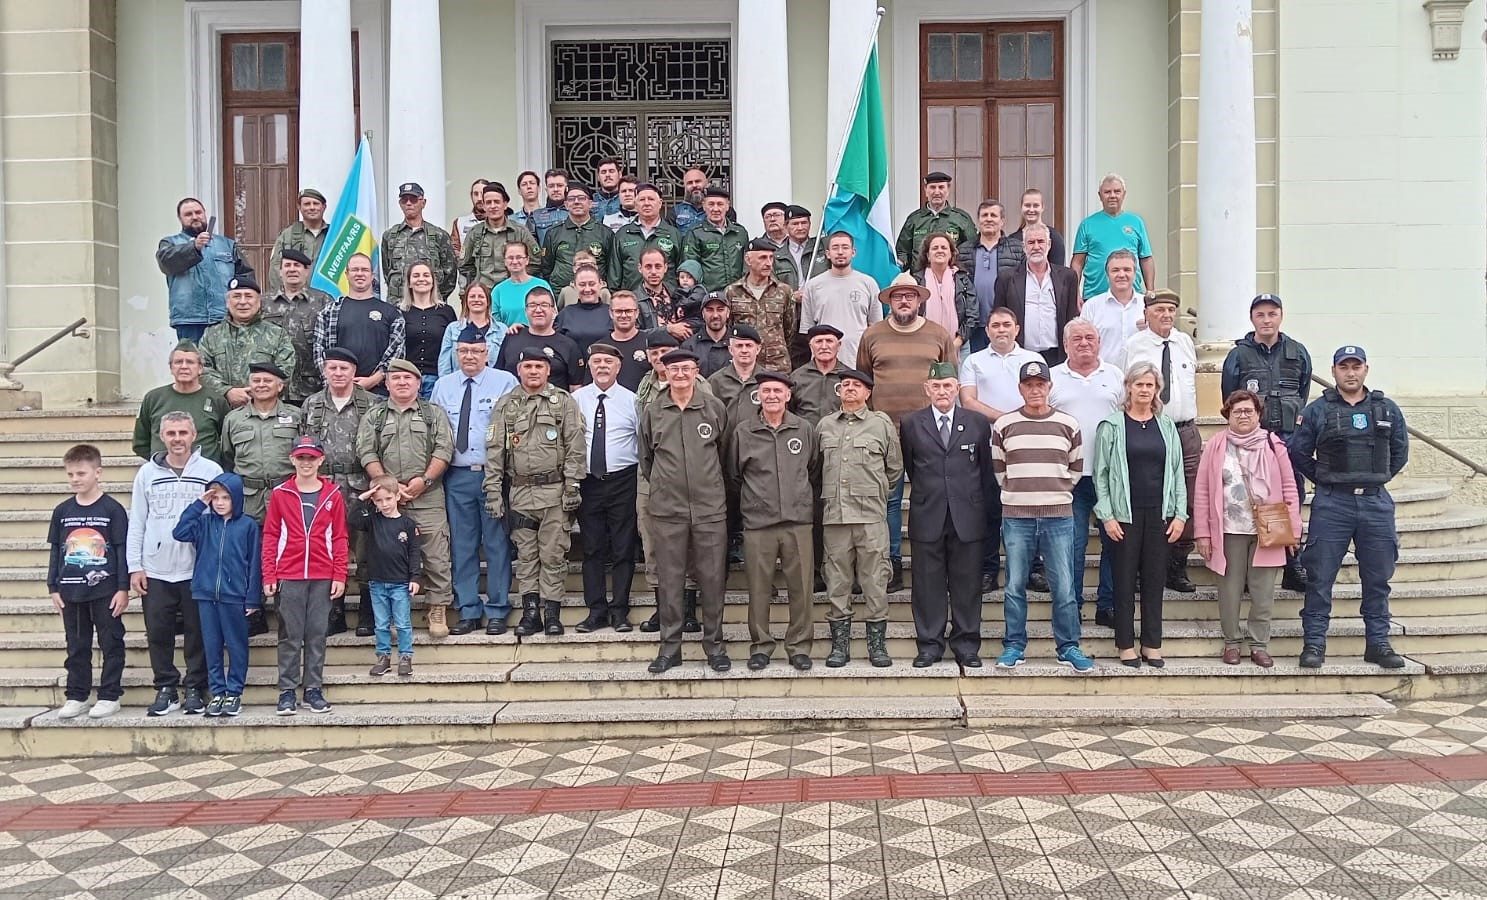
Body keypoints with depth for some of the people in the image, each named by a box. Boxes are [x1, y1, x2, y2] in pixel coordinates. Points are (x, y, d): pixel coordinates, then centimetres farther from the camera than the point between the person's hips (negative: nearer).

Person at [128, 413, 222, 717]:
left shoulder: (211, 471, 0)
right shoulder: (147, 473, 7)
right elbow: (136, 523, 7)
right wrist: (135, 567, 2)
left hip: (197, 569, -2)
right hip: (155, 572, 2)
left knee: (198, 632, 5)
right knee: (158, 633, 6)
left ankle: (195, 689, 16)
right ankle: (166, 689, 19)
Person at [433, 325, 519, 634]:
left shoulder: (505, 382, 1)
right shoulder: (443, 386, 12)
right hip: (456, 476, 3)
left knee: (497, 544, 0)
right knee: (461, 545, 6)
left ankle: (497, 612, 9)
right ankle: (468, 611, 15)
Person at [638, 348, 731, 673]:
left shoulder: (714, 407, 2)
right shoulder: (652, 411, 5)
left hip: (710, 507, -1)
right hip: (667, 509, 1)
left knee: (712, 578, 3)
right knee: (668, 579, 5)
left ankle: (714, 644, 16)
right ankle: (669, 646, 14)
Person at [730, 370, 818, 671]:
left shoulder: (805, 429, 7)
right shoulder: (742, 431, 4)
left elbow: (814, 472, 17)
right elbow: (733, 476, 13)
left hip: (798, 521, 1)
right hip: (757, 522, 0)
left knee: (801, 587, 2)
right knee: (758, 588, 3)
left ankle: (799, 646, 15)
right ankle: (760, 645, 16)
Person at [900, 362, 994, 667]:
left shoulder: (979, 423, 7)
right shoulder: (910, 424, 5)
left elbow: (986, 468, 12)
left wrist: (978, 502, 10)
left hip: (967, 517, 0)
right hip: (927, 517, 0)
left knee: (966, 584, 5)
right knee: (928, 584, 4)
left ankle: (966, 645, 15)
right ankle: (930, 644, 13)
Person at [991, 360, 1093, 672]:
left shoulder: (1068, 424, 6)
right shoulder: (1004, 425, 4)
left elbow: (1076, 468, 15)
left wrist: (1057, 492, 11)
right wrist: (1018, 492, 10)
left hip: (1059, 516, 0)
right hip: (1016, 517, 0)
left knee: (1064, 587, 1)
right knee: (1015, 586, 4)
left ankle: (1068, 648, 12)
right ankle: (1014, 646, 14)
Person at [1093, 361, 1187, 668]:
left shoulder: (1166, 426, 9)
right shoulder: (1111, 425, 0)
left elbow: (1178, 472, 9)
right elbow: (1101, 473, -2)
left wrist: (1180, 514, 1)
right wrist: (1106, 515, -9)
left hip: (1160, 513, 3)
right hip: (1125, 513, -3)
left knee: (1154, 580, 7)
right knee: (1125, 580, 3)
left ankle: (1152, 645, 14)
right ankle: (1126, 645, 10)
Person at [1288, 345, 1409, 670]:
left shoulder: (1387, 409, 8)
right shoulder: (1317, 411, 0)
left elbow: (1400, 451, 18)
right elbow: (1298, 452, 5)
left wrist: (1378, 478, 12)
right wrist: (1325, 480, 5)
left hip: (1376, 502, 3)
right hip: (1331, 503, -2)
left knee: (1378, 578, 9)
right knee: (1320, 577, -1)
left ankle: (1378, 643, 19)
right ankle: (1313, 643, 6)